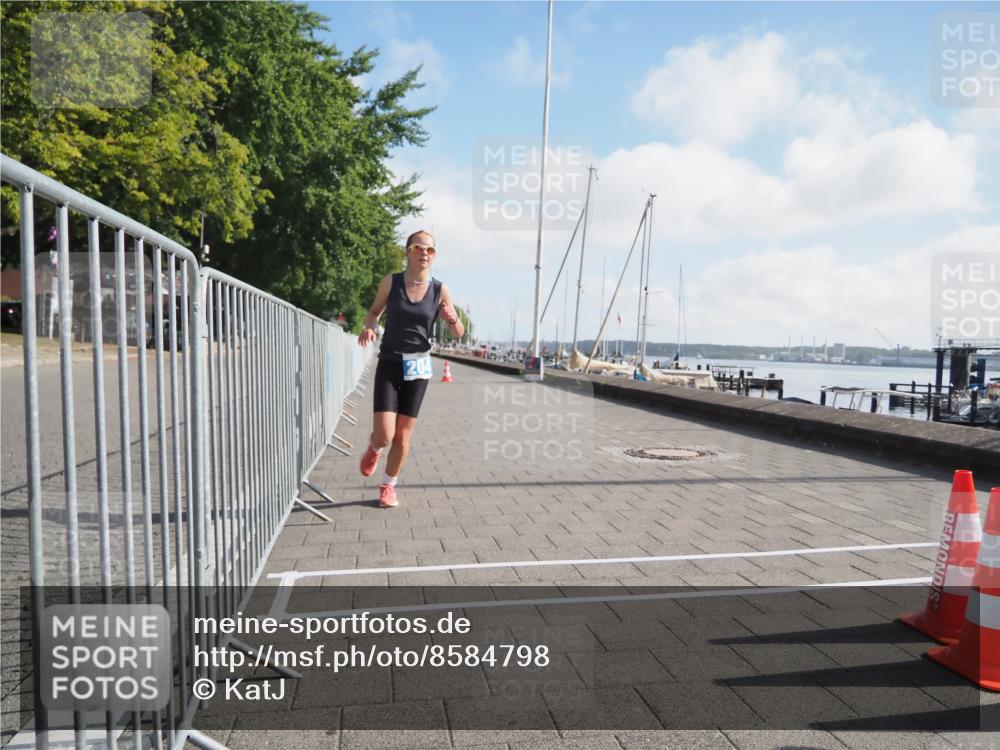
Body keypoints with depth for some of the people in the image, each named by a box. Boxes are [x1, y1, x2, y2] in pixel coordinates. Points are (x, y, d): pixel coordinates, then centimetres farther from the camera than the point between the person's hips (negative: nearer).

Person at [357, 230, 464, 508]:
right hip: (389, 362, -1)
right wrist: (369, 327, -10)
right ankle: (373, 449, 27)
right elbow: (374, 311, 12)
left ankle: (388, 486, 29)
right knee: (384, 435, -11)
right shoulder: (391, 282, -4)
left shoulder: (440, 290, -2)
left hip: (419, 366, 1)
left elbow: (459, 334, 3)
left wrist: (453, 319, -19)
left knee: (403, 435, 6)